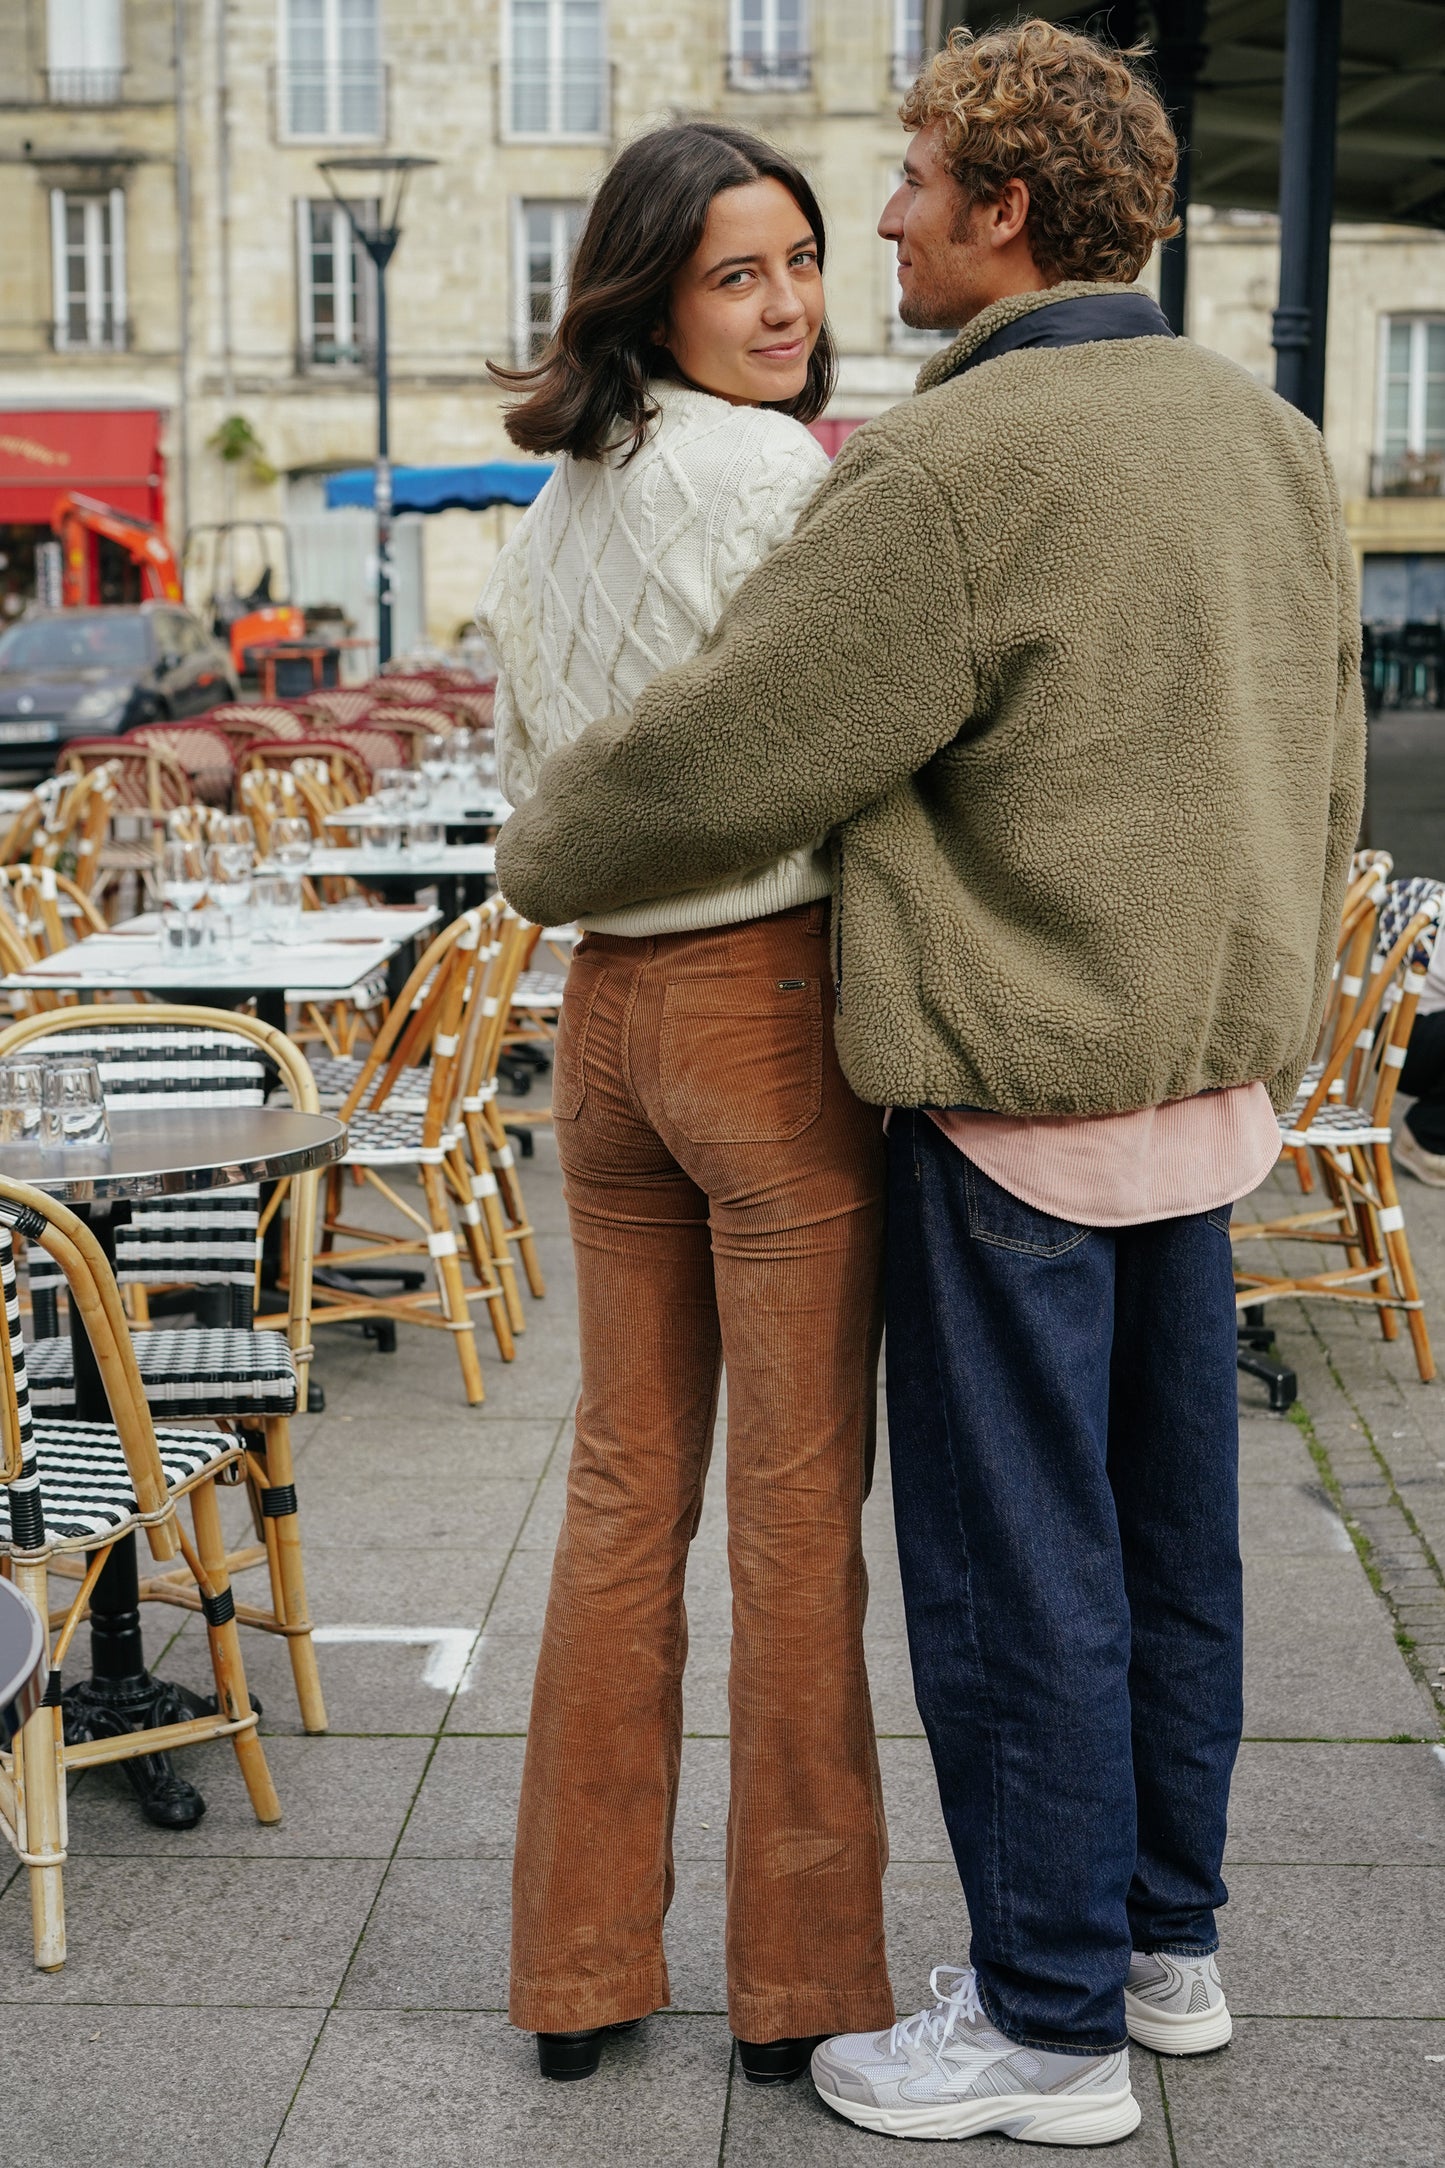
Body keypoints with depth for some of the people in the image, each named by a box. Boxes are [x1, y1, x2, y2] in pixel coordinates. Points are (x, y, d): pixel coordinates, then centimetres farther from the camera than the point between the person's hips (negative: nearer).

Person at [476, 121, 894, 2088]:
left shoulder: (549, 513, 12)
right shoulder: (778, 474, -14)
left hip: (604, 1008, 8)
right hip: (776, 1007, -7)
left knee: (625, 1487, 14)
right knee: (801, 1508, 4)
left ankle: (580, 1965, 23)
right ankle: (802, 1982, 17)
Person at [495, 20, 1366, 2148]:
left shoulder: (954, 474, -19)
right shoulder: (1272, 441, 7)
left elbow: (714, 757, -15)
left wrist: (538, 854, 3)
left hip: (1019, 1107, -8)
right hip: (1207, 1091, 8)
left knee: (1015, 1559, 3)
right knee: (1167, 1521, 18)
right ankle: (1165, 1936, 33)